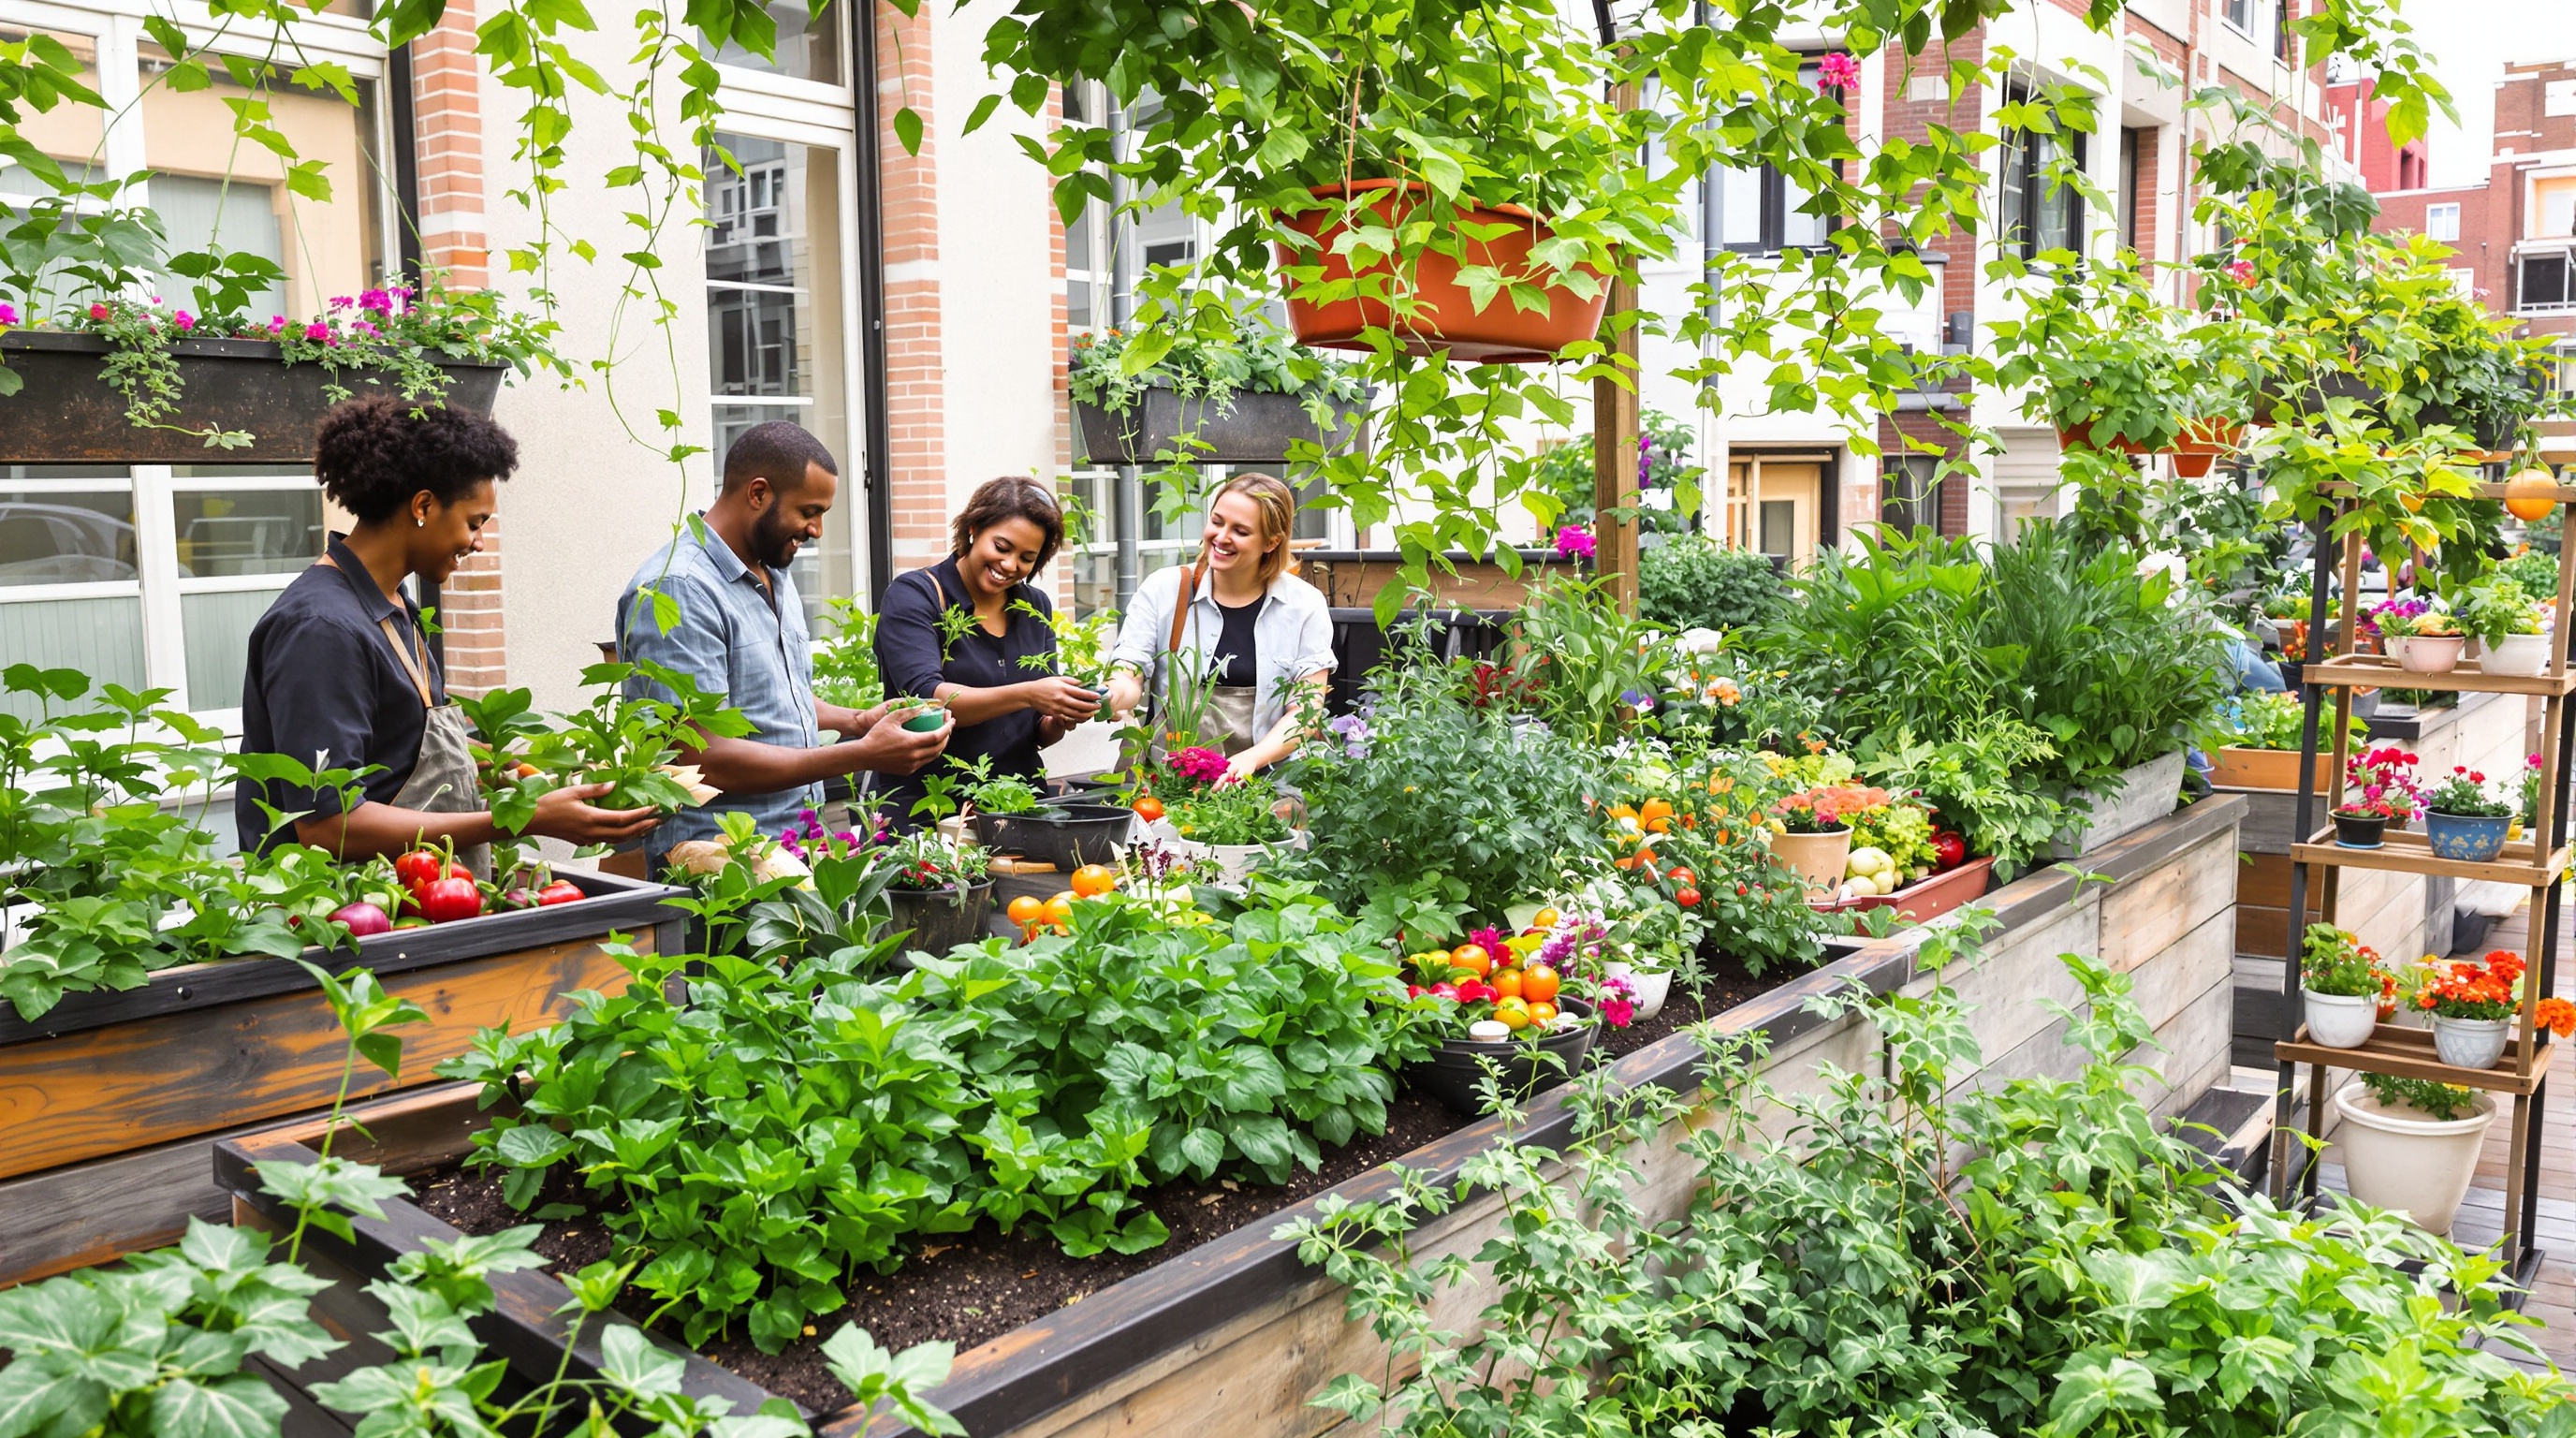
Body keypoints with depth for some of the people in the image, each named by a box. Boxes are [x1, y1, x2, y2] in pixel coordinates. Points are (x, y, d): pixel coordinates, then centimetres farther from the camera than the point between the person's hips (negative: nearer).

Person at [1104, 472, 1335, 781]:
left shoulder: (1305, 607, 4)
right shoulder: (1161, 590, 6)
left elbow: (1307, 707, -1)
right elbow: (1129, 677, -2)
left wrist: (1251, 759, -17)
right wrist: (1111, 696, -26)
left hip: (1266, 782, -1)